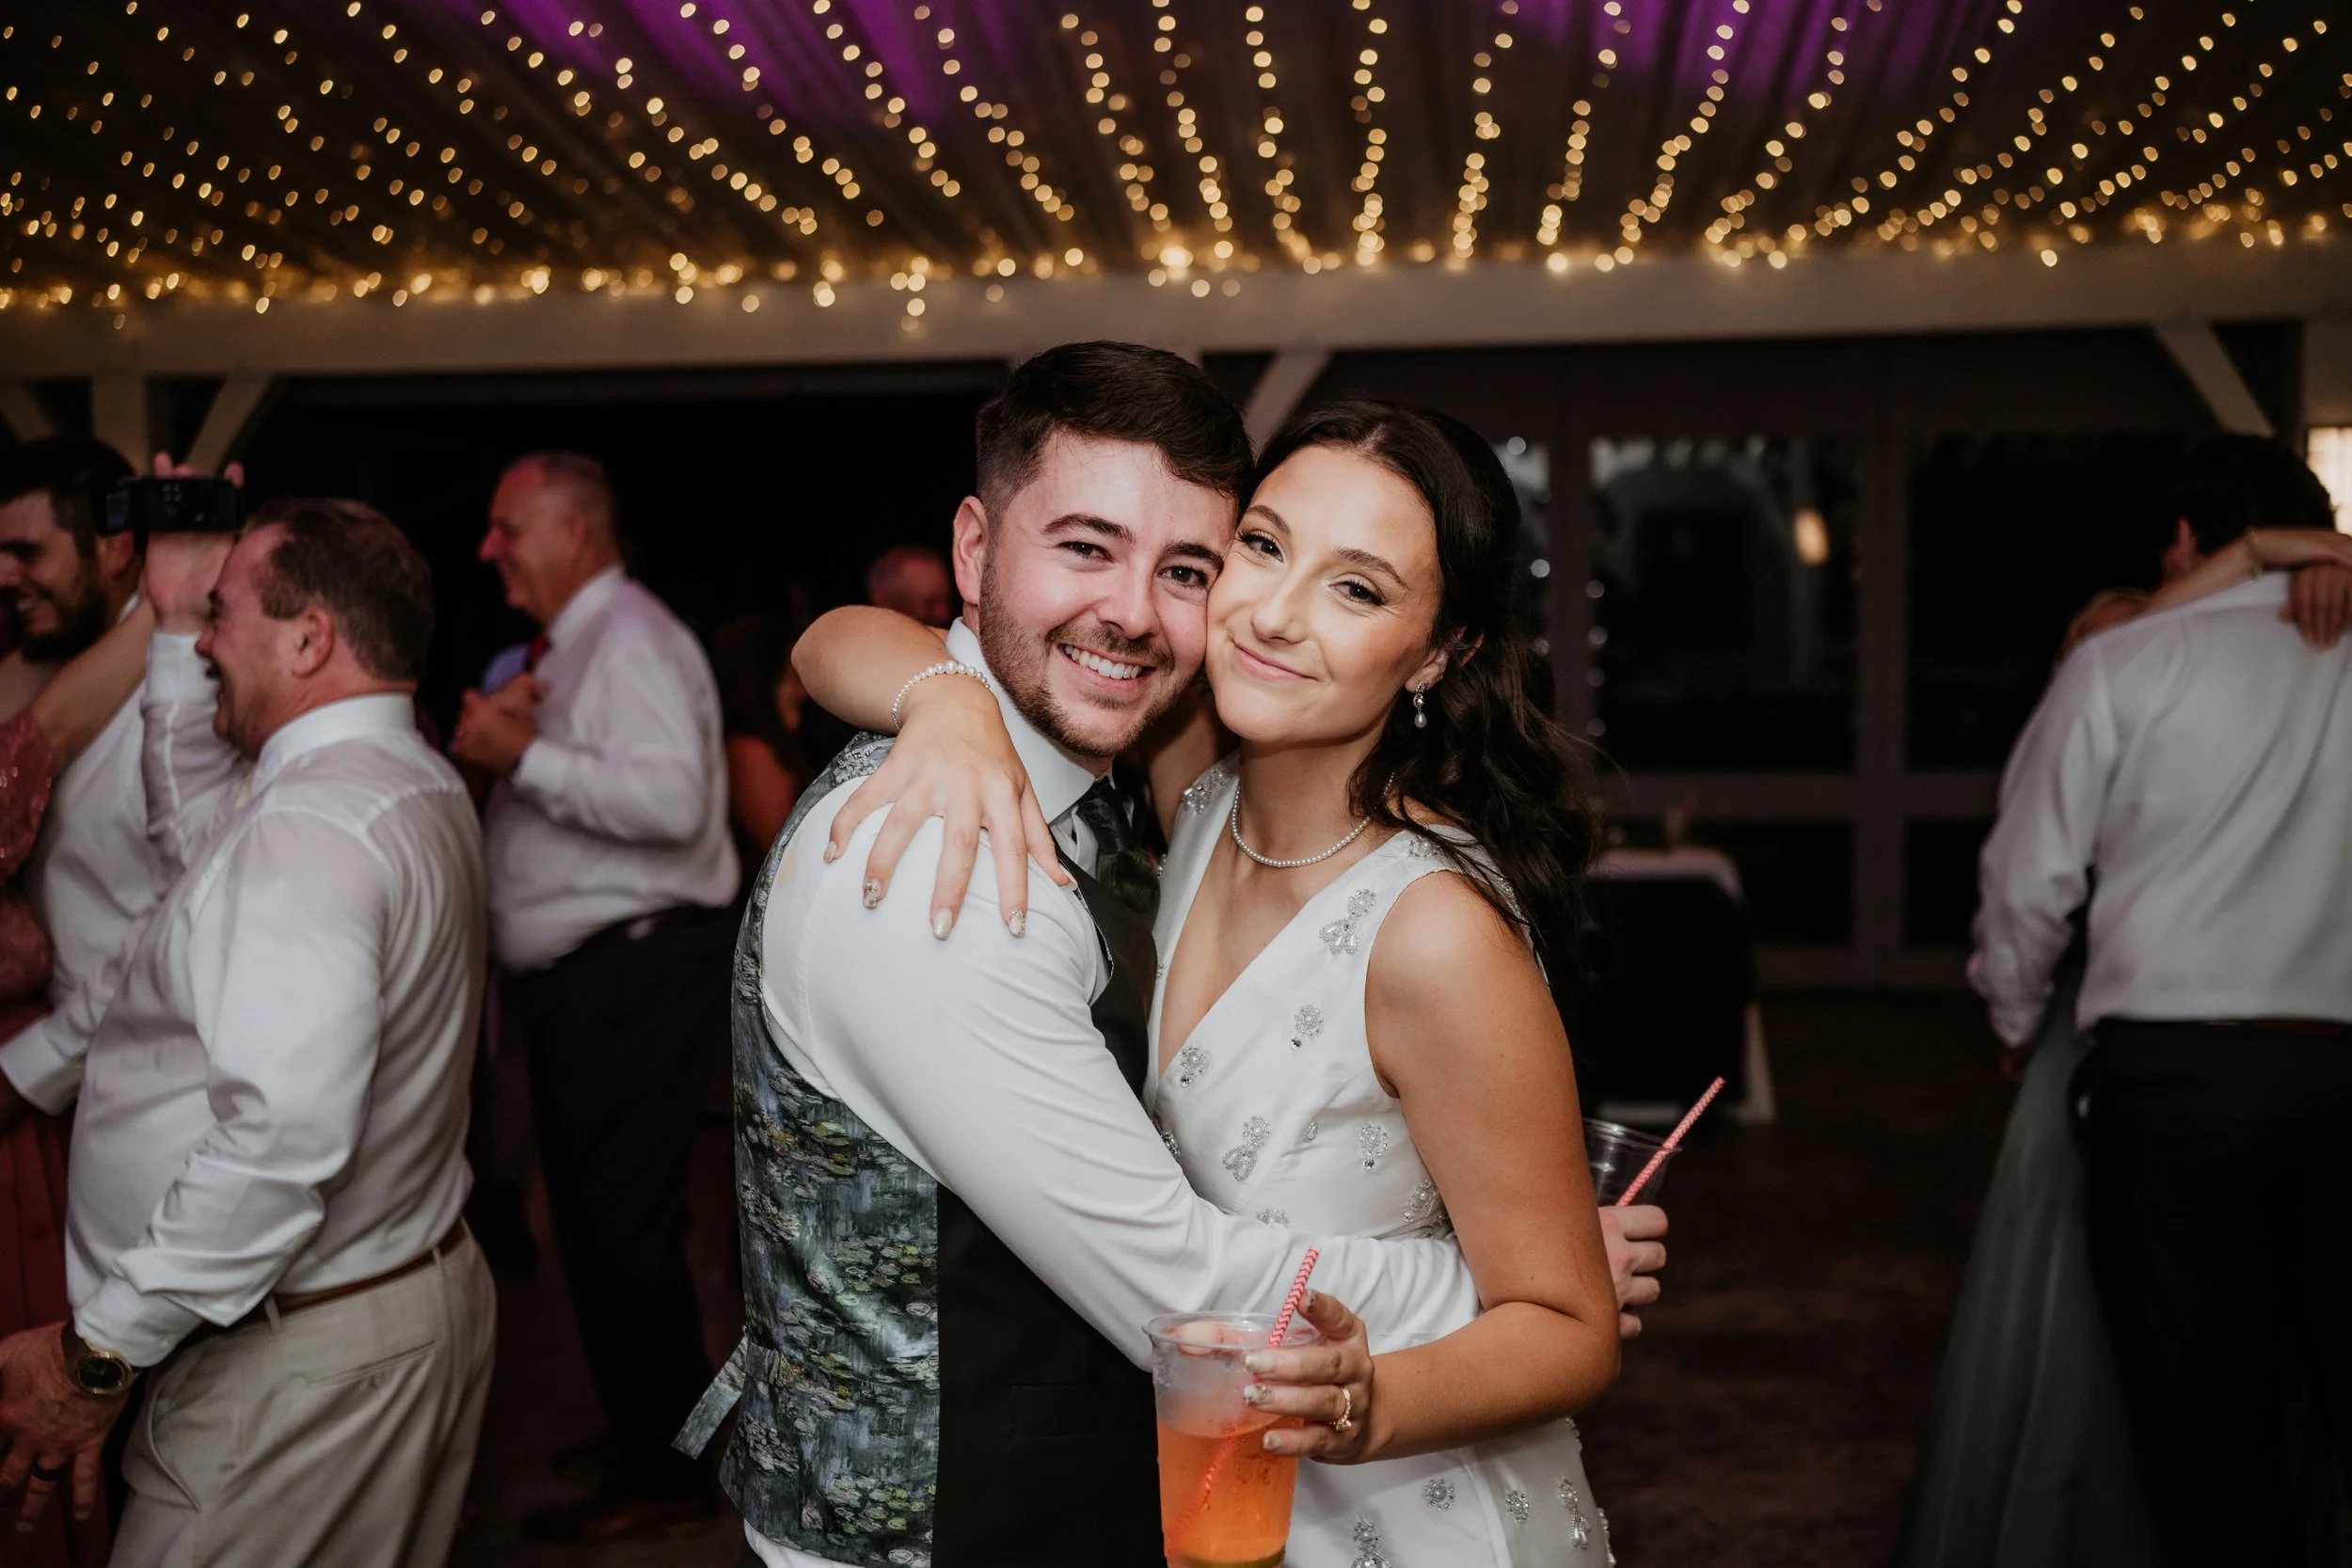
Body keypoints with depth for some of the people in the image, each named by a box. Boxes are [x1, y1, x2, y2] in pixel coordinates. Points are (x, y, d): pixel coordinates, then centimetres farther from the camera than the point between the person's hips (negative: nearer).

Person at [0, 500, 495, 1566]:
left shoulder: (312, 826, -23)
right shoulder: (415, 783, 9)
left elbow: (283, 1133, -32)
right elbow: (203, 835, 27)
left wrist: (99, 1352, -24)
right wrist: (175, 630, 21)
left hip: (301, 1359, -10)